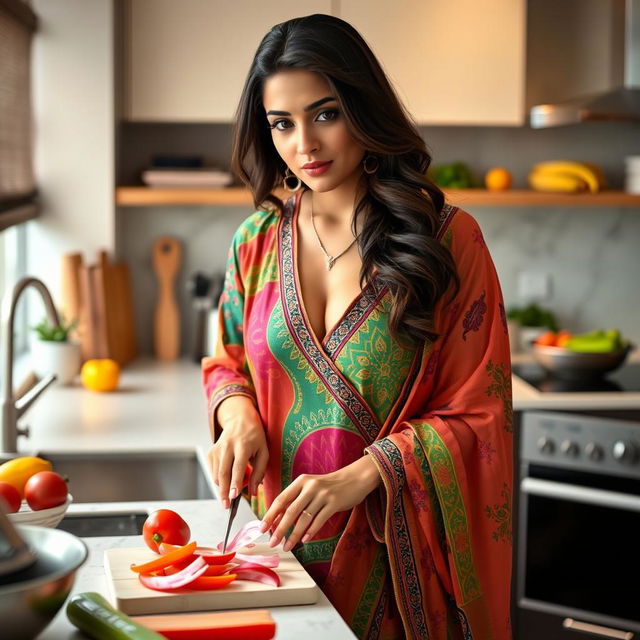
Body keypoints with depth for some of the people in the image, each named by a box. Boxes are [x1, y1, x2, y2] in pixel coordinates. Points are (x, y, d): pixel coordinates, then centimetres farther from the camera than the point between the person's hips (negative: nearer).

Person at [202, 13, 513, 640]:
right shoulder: (258, 240, 2)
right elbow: (227, 361, 16)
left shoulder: (448, 237, -9)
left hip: (395, 550, -3)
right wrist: (237, 411, -7)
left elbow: (477, 414, -10)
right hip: (282, 542, 3)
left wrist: (362, 475, -22)